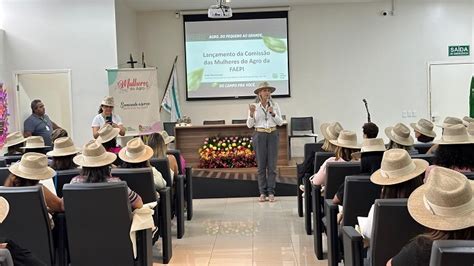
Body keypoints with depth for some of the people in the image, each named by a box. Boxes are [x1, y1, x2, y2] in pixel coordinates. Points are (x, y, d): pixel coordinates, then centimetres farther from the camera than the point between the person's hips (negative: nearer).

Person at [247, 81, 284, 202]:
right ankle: (262, 193, 9)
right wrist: (251, 114, -18)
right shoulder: (254, 106, 1)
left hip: (273, 135, 1)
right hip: (259, 135, -1)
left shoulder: (275, 105, 4)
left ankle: (271, 192, 6)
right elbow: (249, 125, -1)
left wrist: (273, 113, -13)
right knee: (261, 165, 1)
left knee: (272, 164, 0)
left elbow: (280, 122, 2)